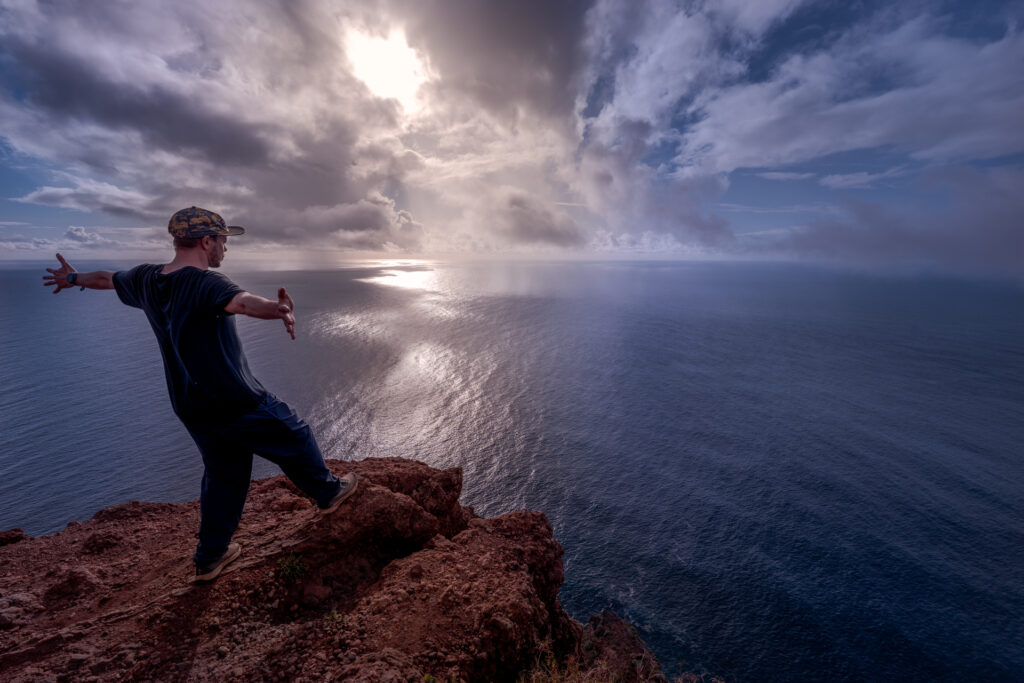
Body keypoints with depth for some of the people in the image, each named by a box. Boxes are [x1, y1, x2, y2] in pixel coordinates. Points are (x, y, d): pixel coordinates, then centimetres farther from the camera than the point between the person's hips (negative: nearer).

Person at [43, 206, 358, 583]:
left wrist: (73, 278, 48)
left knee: (223, 474, 22)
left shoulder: (145, 280, 4)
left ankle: (210, 557, 34)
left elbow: (107, 277, 27)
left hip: (193, 410, 8)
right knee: (295, 438, 13)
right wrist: (276, 310, -65)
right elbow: (241, 301, -46)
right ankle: (328, 492, 33)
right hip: (239, 404, -8)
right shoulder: (203, 282, -22)